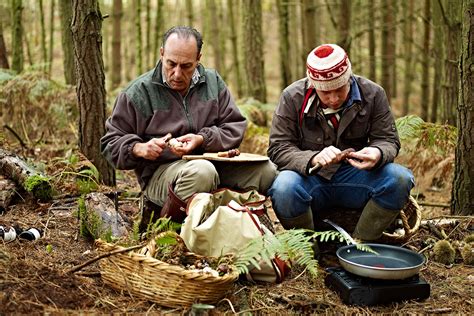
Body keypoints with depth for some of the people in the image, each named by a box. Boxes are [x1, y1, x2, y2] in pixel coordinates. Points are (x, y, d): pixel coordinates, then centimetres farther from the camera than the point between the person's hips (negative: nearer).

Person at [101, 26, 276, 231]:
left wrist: (202, 140, -13)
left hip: (211, 161, 4)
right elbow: (111, 142, 4)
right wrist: (139, 149, -18)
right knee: (201, 172, -39)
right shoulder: (139, 92, 0)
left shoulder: (213, 82, 11)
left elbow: (235, 127, 6)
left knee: (267, 171, -18)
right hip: (160, 172, -4)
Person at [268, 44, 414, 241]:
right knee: (284, 188, -35)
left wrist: (378, 154, -27)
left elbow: (389, 140, 0)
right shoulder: (292, 97, -9)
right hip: (311, 178, -2)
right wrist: (313, 158, -31)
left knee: (400, 178, -26)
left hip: (354, 176, 2)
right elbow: (278, 148, -11)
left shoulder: (373, 94, -4)